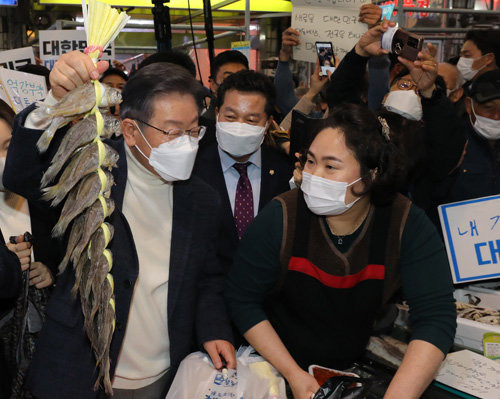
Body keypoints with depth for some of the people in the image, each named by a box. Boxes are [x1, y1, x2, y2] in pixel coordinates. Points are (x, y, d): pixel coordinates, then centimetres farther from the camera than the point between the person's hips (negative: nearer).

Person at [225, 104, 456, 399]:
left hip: (360, 366, 2)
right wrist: (293, 374, -14)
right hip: (278, 366, -1)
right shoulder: (281, 217, -15)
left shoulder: (407, 224, -13)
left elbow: (437, 316, -18)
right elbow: (242, 298, -7)